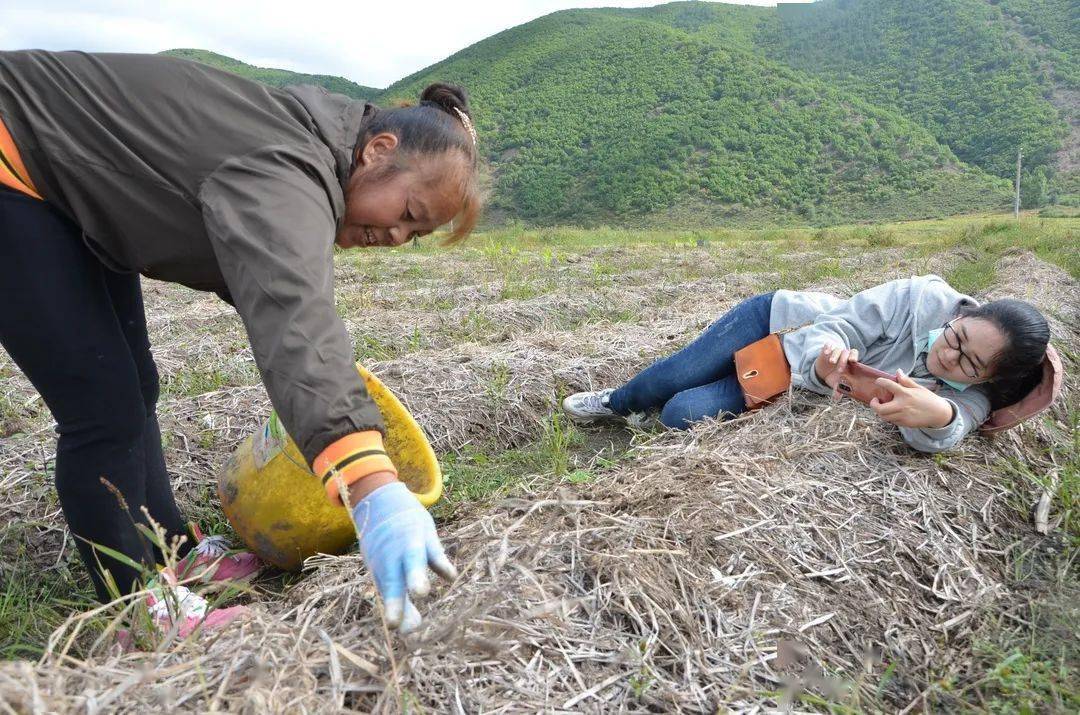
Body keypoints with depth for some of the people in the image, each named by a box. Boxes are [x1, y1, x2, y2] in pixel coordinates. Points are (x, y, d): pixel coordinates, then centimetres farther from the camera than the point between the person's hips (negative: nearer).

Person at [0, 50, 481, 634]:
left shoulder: (304, 143, -1)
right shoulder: (285, 170, -33)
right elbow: (292, 313, -53)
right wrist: (373, 491, -64)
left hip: (78, 189, 10)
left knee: (132, 387, 13)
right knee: (105, 411, -12)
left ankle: (171, 556, 28)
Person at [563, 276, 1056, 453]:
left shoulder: (966, 399, -18)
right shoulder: (928, 297, -23)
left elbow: (946, 433, -38)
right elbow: (841, 323, -21)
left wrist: (937, 417, -63)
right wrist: (828, 356, -46)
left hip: (789, 386, 1)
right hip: (778, 322, -1)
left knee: (682, 415, -15)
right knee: (678, 378, -12)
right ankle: (615, 403, 26)